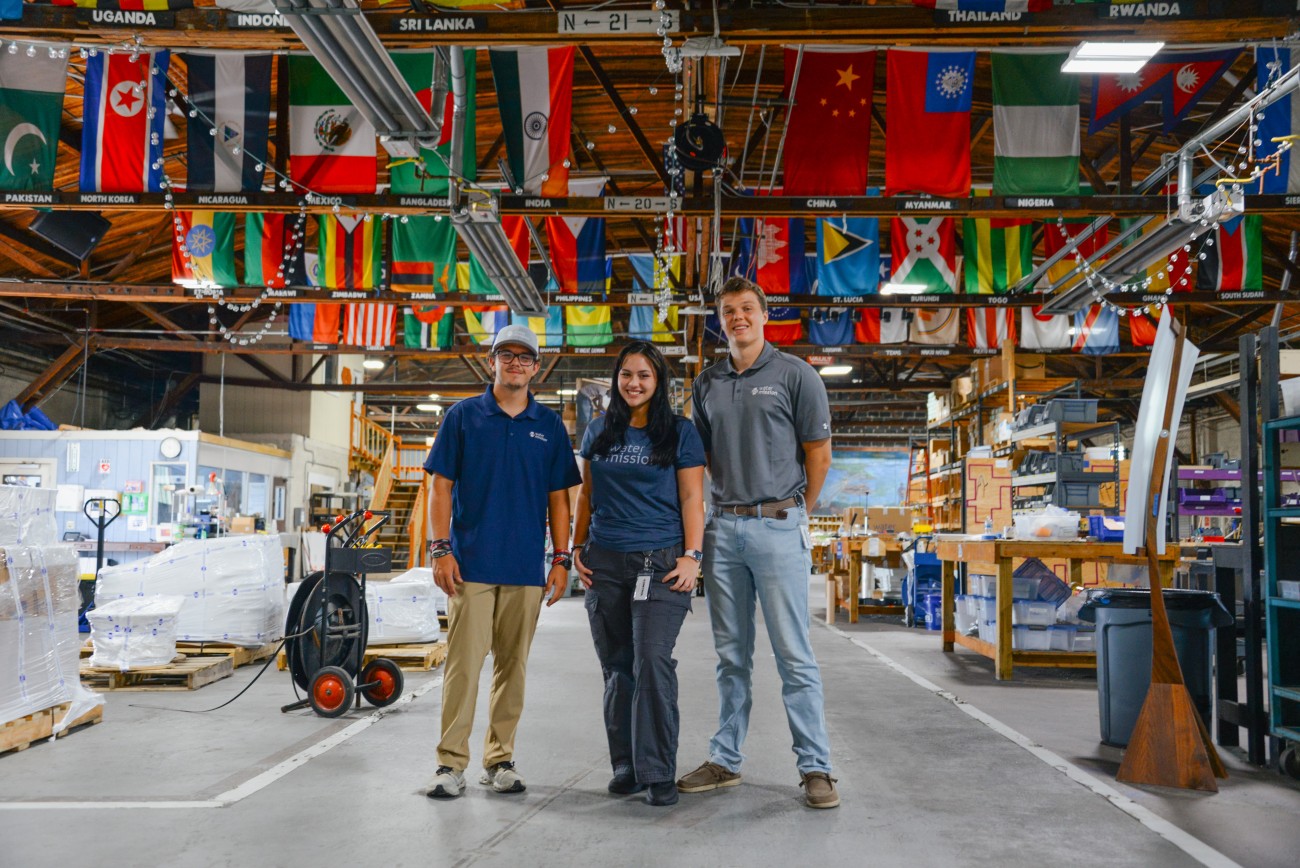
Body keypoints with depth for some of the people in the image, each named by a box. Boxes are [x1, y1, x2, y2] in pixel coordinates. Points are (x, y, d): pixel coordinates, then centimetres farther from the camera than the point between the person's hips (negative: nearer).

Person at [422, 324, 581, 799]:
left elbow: (558, 497, 10)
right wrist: (440, 549, -6)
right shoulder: (463, 416, 4)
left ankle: (500, 759, 19)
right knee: (463, 662, -5)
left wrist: (562, 559, 4)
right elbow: (441, 487, 2)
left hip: (526, 566, 3)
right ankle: (451, 762, 3)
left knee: (513, 665, 8)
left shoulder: (549, 425, 10)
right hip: (471, 563, -2)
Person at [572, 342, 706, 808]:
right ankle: (626, 765, 17)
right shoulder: (598, 432, 13)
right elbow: (586, 495, 18)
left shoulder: (680, 432, 3)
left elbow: (692, 498, 0)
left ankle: (659, 773, -5)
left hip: (660, 560, -4)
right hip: (605, 562, 4)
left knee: (653, 661, -12)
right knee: (617, 668, 7)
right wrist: (577, 548, 10)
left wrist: (692, 556, -8)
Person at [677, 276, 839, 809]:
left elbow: (818, 451, 1)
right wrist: (733, 497, 13)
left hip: (777, 527, -4)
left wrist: (795, 511, 6)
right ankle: (725, 760, 20)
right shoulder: (707, 383, 12)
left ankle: (815, 767, 4)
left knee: (794, 654, -3)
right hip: (722, 528, 5)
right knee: (731, 655, 11)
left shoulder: (795, 375, -1)